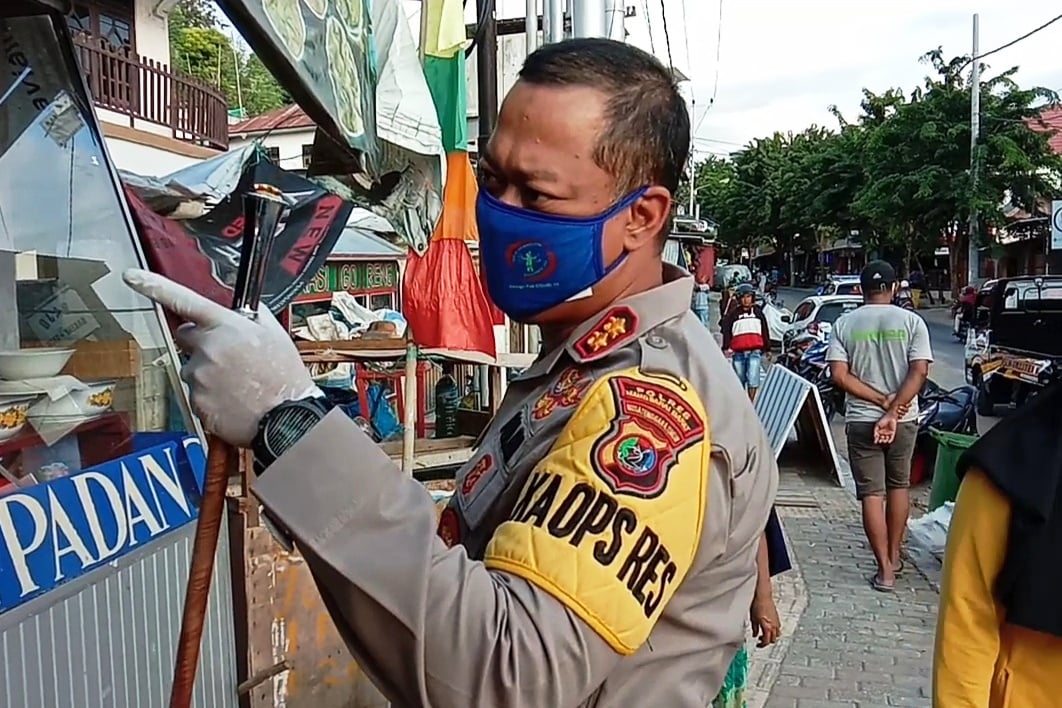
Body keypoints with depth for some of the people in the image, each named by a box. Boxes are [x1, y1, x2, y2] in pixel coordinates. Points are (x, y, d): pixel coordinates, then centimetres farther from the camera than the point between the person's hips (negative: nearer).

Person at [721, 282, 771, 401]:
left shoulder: (758, 312, 11)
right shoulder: (732, 313, 5)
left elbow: (765, 331, 17)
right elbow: (726, 331, 1)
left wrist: (767, 349, 18)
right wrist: (726, 347, -9)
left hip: (755, 351, 0)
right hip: (738, 352, 0)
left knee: (753, 379, -12)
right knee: (739, 380, 10)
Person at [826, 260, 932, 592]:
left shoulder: (844, 324, -2)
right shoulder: (911, 321, -3)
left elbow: (839, 375, -11)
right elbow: (919, 371, -13)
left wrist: (881, 400, -10)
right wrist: (893, 410, -16)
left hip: (860, 420, -1)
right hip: (904, 420, 1)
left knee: (871, 493, 3)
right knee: (898, 486, 19)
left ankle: (885, 569, 2)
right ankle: (894, 556, 31)